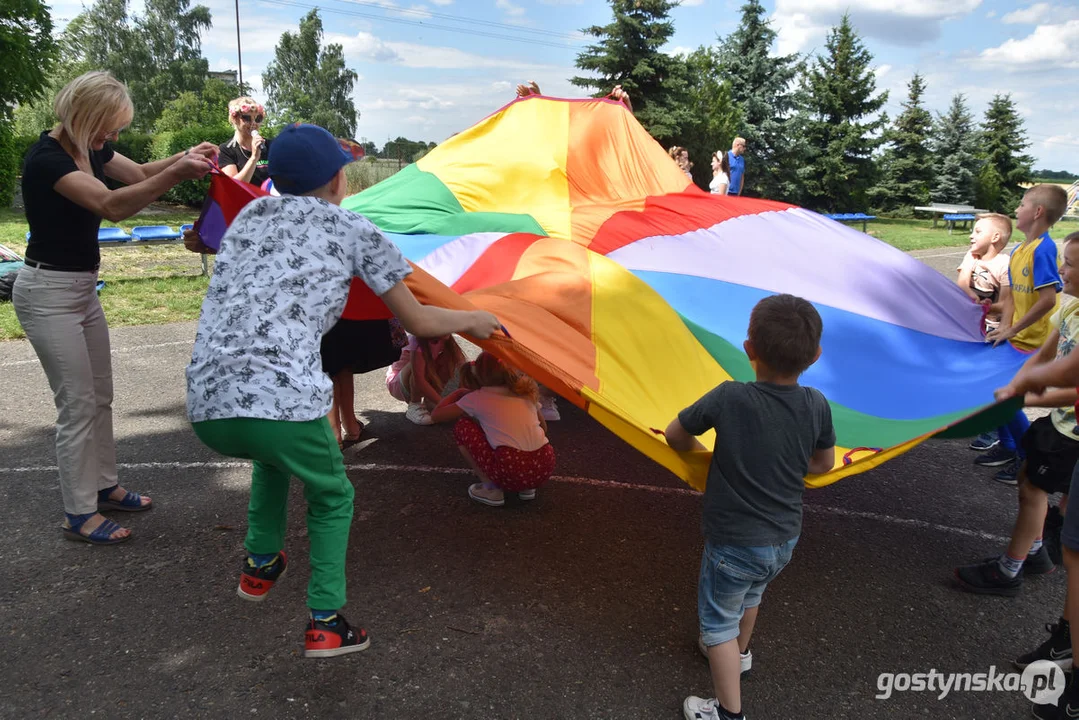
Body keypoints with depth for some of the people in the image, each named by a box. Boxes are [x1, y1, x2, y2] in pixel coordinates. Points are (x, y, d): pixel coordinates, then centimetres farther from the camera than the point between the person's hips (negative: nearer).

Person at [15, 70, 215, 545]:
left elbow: (139, 174, 11)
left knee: (100, 395, 16)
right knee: (78, 404, -4)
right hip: (48, 292, -9)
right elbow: (111, 205, -35)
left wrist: (183, 157, -8)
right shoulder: (47, 158, -23)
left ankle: (104, 486, 30)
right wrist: (176, 174, -45)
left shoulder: (90, 147, 3)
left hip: (82, 288, 9)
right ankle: (79, 515, 8)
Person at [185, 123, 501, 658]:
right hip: (283, 401, -5)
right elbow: (417, 321, 14)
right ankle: (326, 623, 14)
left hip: (206, 408, 5)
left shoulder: (249, 215, 23)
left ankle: (260, 566, 42)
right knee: (331, 498, 22)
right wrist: (474, 319, 32)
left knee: (273, 455, 37)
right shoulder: (352, 230, 11)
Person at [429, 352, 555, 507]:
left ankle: (491, 489, 9)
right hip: (545, 469, 5)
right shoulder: (526, 391, 18)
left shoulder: (477, 398, 7)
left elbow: (436, 415, 19)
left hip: (512, 472, -5)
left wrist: (459, 392, 34)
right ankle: (527, 487, 18)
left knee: (462, 427, 14)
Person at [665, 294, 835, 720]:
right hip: (785, 540, 6)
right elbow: (823, 464, 5)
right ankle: (739, 652, 57)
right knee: (751, 594, 33)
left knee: (719, 620, 15)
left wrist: (698, 449, 10)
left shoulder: (729, 398, -23)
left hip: (733, 543, -5)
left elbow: (674, 436, -10)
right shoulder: (817, 406, -11)